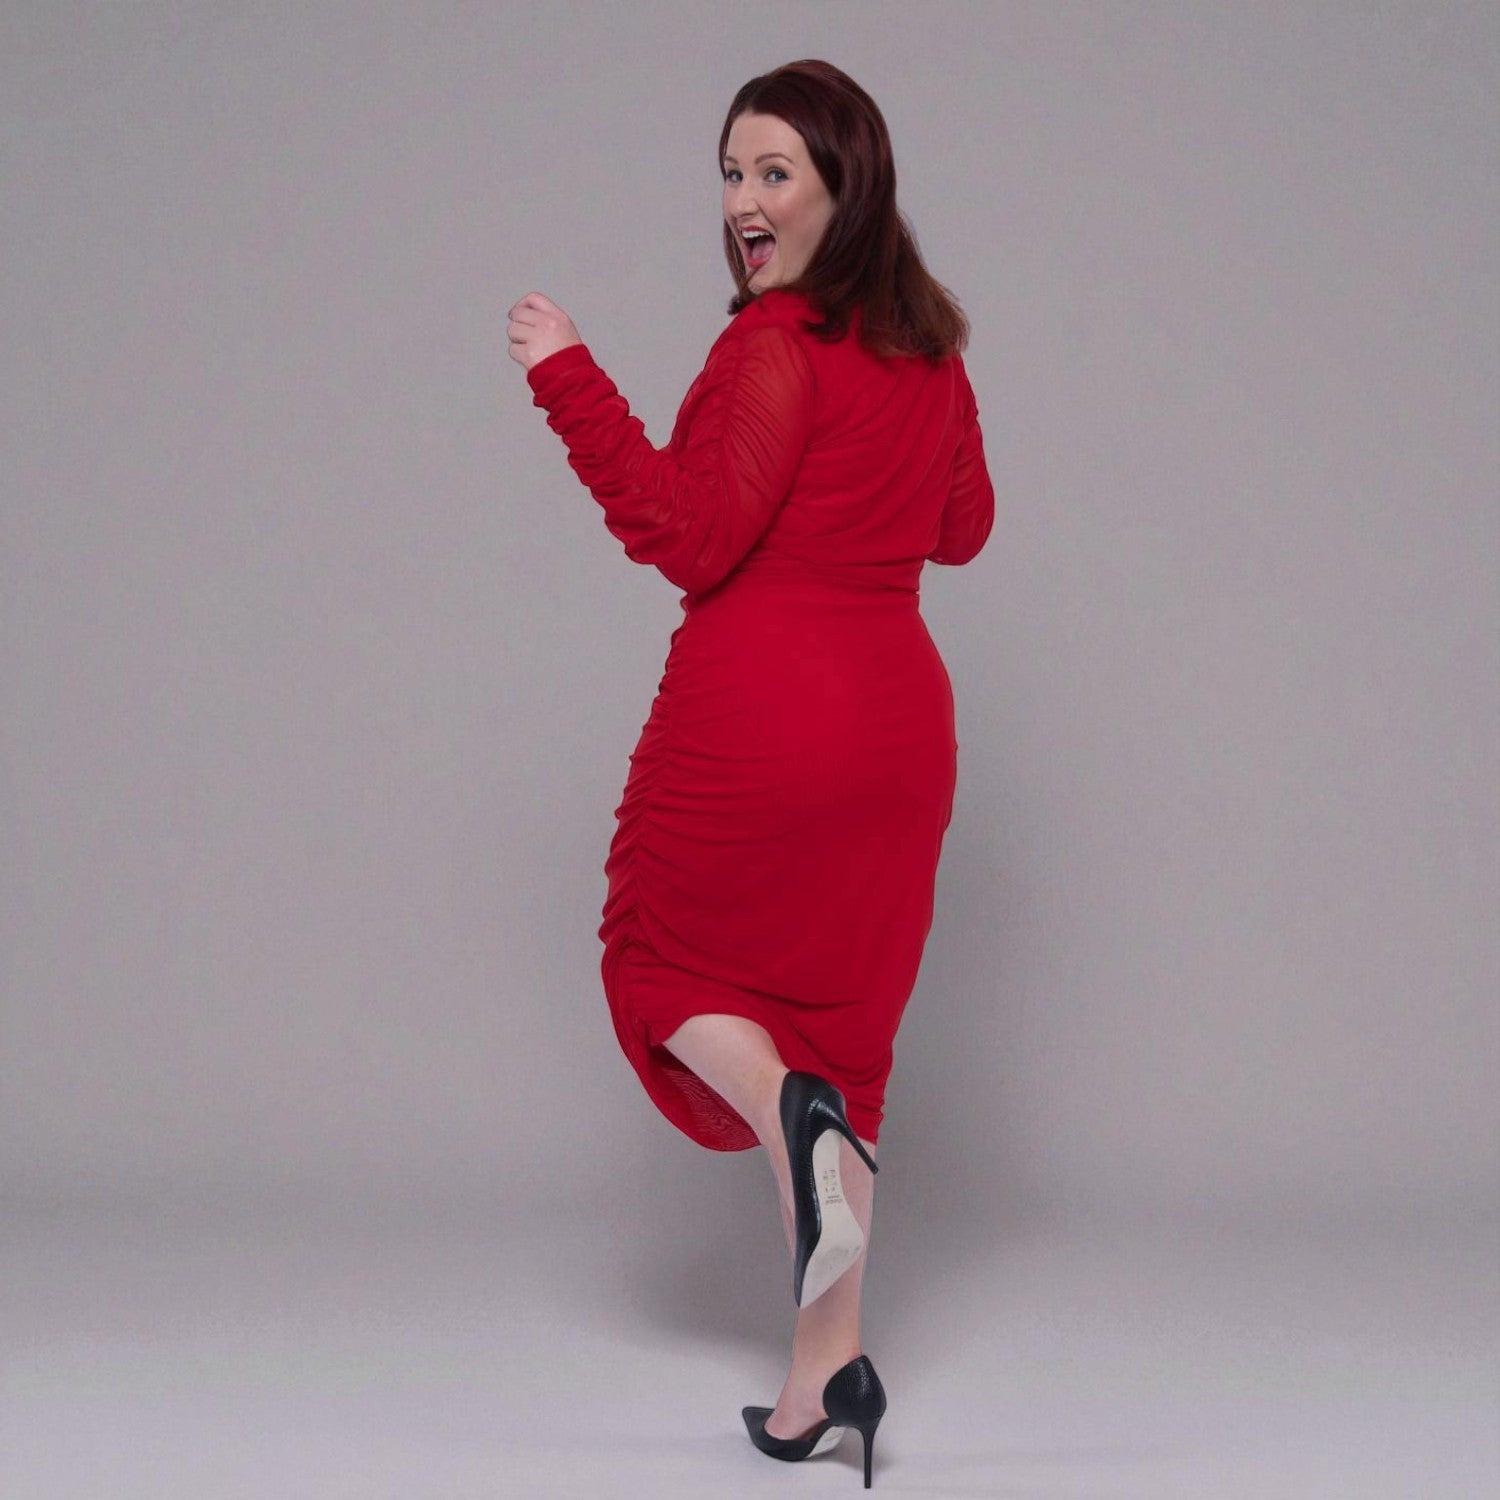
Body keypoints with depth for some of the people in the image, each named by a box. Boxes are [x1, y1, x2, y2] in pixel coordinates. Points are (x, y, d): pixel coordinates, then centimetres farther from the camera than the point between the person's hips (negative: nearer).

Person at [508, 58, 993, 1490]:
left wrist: (571, 381, -16)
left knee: (661, 958, 17)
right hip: (897, 713, 7)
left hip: (757, 710, -7)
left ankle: (791, 1110, -14)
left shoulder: (778, 345, -12)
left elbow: (690, 538, -18)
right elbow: (961, 527, 22)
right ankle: (827, 1372, 10)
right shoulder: (930, 345, 11)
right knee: (837, 1018, 11)